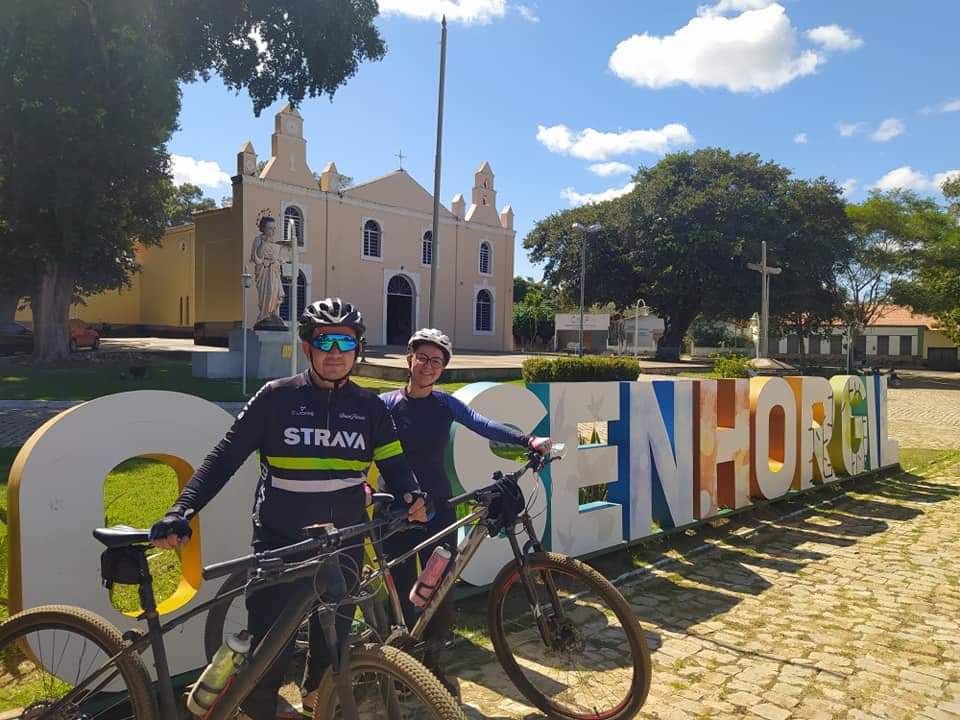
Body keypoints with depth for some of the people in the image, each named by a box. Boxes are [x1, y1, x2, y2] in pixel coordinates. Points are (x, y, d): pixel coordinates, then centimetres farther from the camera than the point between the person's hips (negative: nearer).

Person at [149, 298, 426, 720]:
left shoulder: (369, 407, 1)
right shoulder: (276, 397, -6)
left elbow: (394, 465, 4)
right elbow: (225, 457, -5)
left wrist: (411, 496, -17)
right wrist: (181, 513, -15)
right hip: (279, 544, -2)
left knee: (333, 642, 16)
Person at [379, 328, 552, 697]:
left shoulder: (445, 404, 1)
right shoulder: (387, 403, -3)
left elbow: (483, 425, -14)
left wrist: (528, 440, -29)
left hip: (438, 508, 2)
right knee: (402, 590, 4)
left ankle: (432, 663, 28)